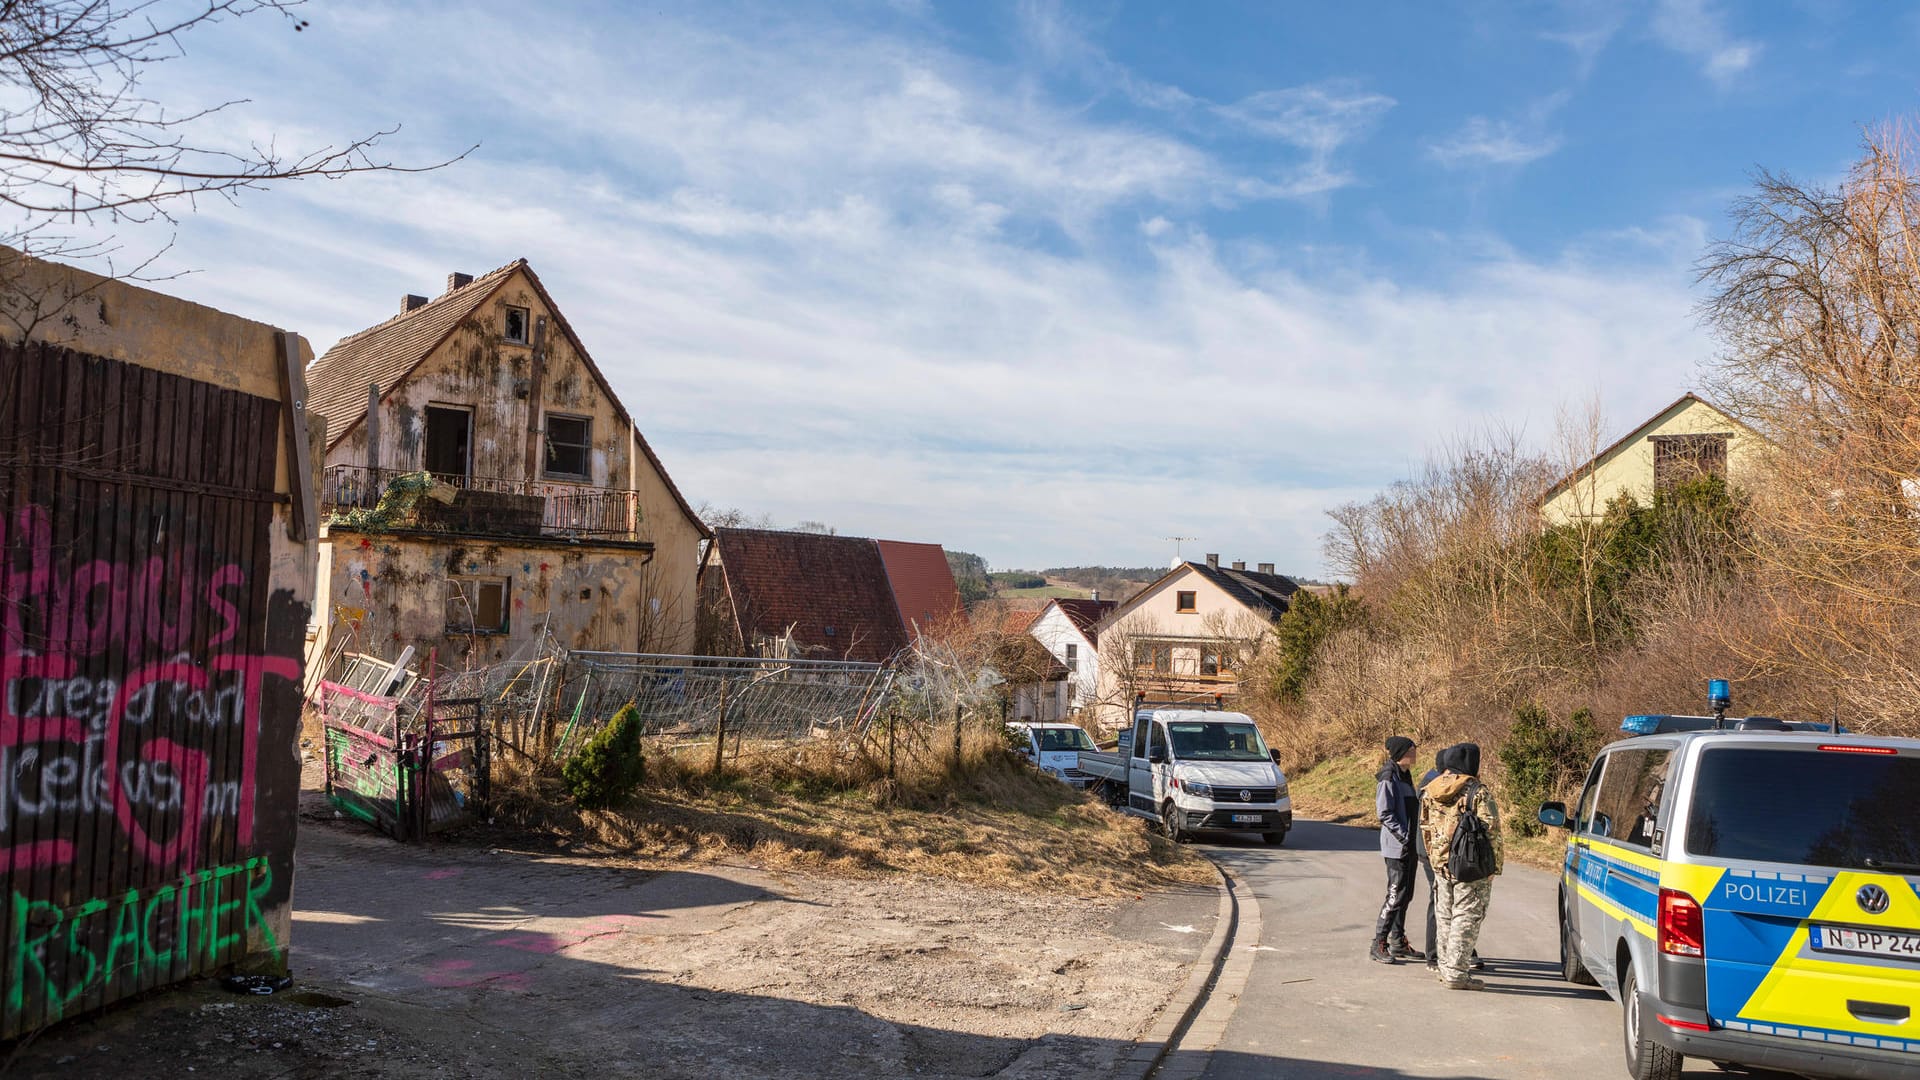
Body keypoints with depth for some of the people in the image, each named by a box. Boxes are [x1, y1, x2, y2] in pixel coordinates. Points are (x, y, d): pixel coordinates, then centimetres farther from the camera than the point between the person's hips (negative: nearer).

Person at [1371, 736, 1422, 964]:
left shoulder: (1405, 776, 15)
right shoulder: (1389, 778, -14)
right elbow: (1384, 813, -18)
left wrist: (1415, 841, 15)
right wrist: (1404, 836, -21)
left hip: (1410, 847, 9)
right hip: (1396, 847, -9)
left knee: (1405, 896, 13)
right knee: (1396, 896, -8)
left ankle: (1398, 944, 22)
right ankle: (1378, 946, -2)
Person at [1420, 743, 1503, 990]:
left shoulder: (1430, 791, 8)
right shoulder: (1478, 791, -12)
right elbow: (1491, 829, -14)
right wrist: (1495, 864, -7)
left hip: (1440, 864, 7)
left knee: (1445, 917, 17)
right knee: (1466, 918, -1)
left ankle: (1447, 968, 25)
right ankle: (1455, 974, -2)